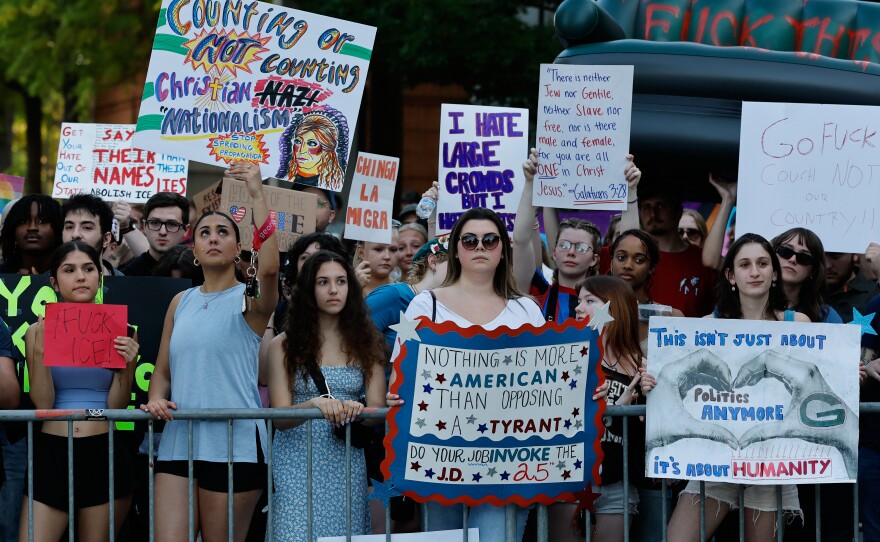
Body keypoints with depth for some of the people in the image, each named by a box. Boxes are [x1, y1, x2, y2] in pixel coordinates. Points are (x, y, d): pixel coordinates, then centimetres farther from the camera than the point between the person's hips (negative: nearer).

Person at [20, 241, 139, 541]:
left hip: (104, 454, 0)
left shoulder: (117, 331, 4)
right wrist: (40, 351, -14)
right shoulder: (39, 331, 4)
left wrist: (128, 364, -14)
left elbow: (117, 406, 1)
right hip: (51, 452, 0)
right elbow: (42, 404, -3)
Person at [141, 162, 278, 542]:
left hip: (234, 444, -4)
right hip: (178, 442, 4)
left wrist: (257, 194, -21)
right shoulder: (181, 302, 15)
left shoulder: (248, 301, 0)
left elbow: (269, 268, -23)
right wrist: (156, 399, -4)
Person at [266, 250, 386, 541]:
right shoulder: (284, 345, -1)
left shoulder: (366, 342, 6)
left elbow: (378, 408, -2)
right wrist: (314, 405, -27)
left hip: (347, 463, 2)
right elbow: (280, 417, -7)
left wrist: (357, 410, -25)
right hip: (297, 461, -2)